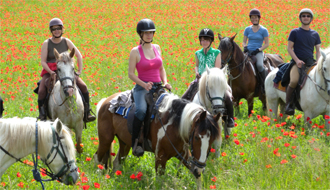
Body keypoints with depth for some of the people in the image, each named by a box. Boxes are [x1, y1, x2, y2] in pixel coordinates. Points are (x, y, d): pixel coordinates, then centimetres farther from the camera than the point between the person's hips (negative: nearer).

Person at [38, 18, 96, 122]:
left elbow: (79, 56, 3)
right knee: (41, 91, -28)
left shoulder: (66, 41, 3)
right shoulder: (47, 43, -3)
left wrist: (79, 71, -5)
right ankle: (42, 115, -11)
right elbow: (43, 62, -5)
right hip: (49, 71, -2)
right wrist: (51, 73, -20)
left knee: (83, 86, -17)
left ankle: (86, 114, -8)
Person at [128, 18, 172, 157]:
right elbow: (131, 74, -5)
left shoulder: (157, 48, 13)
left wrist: (165, 83, 2)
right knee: (141, 110, -33)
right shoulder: (135, 52, -2)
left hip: (157, 87, 6)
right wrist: (144, 85, -19)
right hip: (142, 87, -5)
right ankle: (135, 142, -24)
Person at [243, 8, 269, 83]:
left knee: (259, 65, -31)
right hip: (248, 51, 3)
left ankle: (265, 82, -10)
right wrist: (245, 47, -5)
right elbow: (244, 41, 18)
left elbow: (267, 44, 1)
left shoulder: (263, 30, 2)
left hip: (258, 52, -3)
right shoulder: (247, 29, 12)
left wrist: (258, 50, -13)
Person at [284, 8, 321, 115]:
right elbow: (289, 48, 2)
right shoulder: (295, 32, 6)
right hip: (297, 61, -4)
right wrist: (297, 60, -12)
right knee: (294, 81, -30)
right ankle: (288, 104, -16)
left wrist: (318, 63, -2)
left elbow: (318, 51, 17)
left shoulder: (315, 34, 16)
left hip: (311, 62, 4)